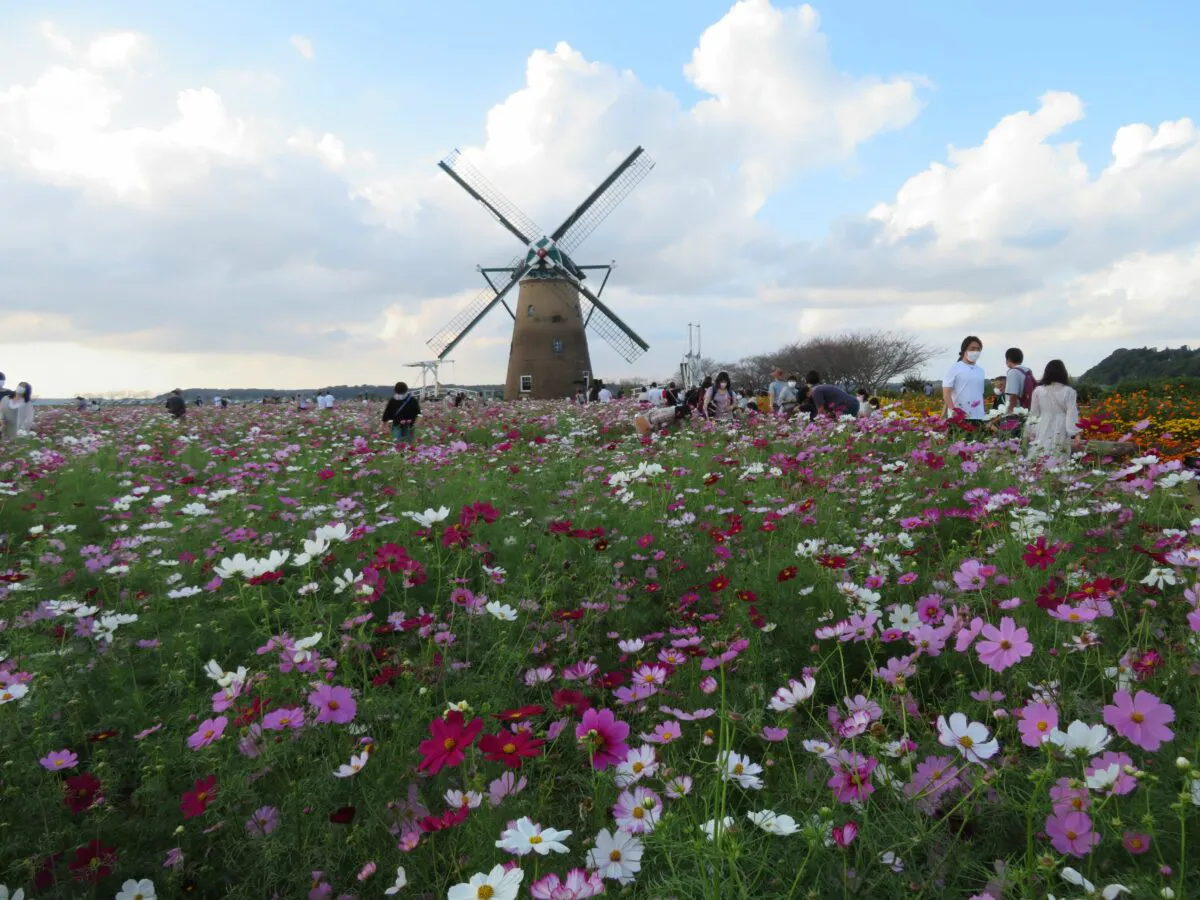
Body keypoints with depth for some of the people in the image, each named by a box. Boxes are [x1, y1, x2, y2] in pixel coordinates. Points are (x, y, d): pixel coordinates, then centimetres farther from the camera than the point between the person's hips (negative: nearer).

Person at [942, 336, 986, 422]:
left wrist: (984, 413, 15)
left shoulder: (980, 370, 15)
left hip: (978, 417, 6)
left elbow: (980, 394, 21)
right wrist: (954, 412, -20)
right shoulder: (954, 369, -2)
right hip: (959, 417, -6)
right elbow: (946, 394, -8)